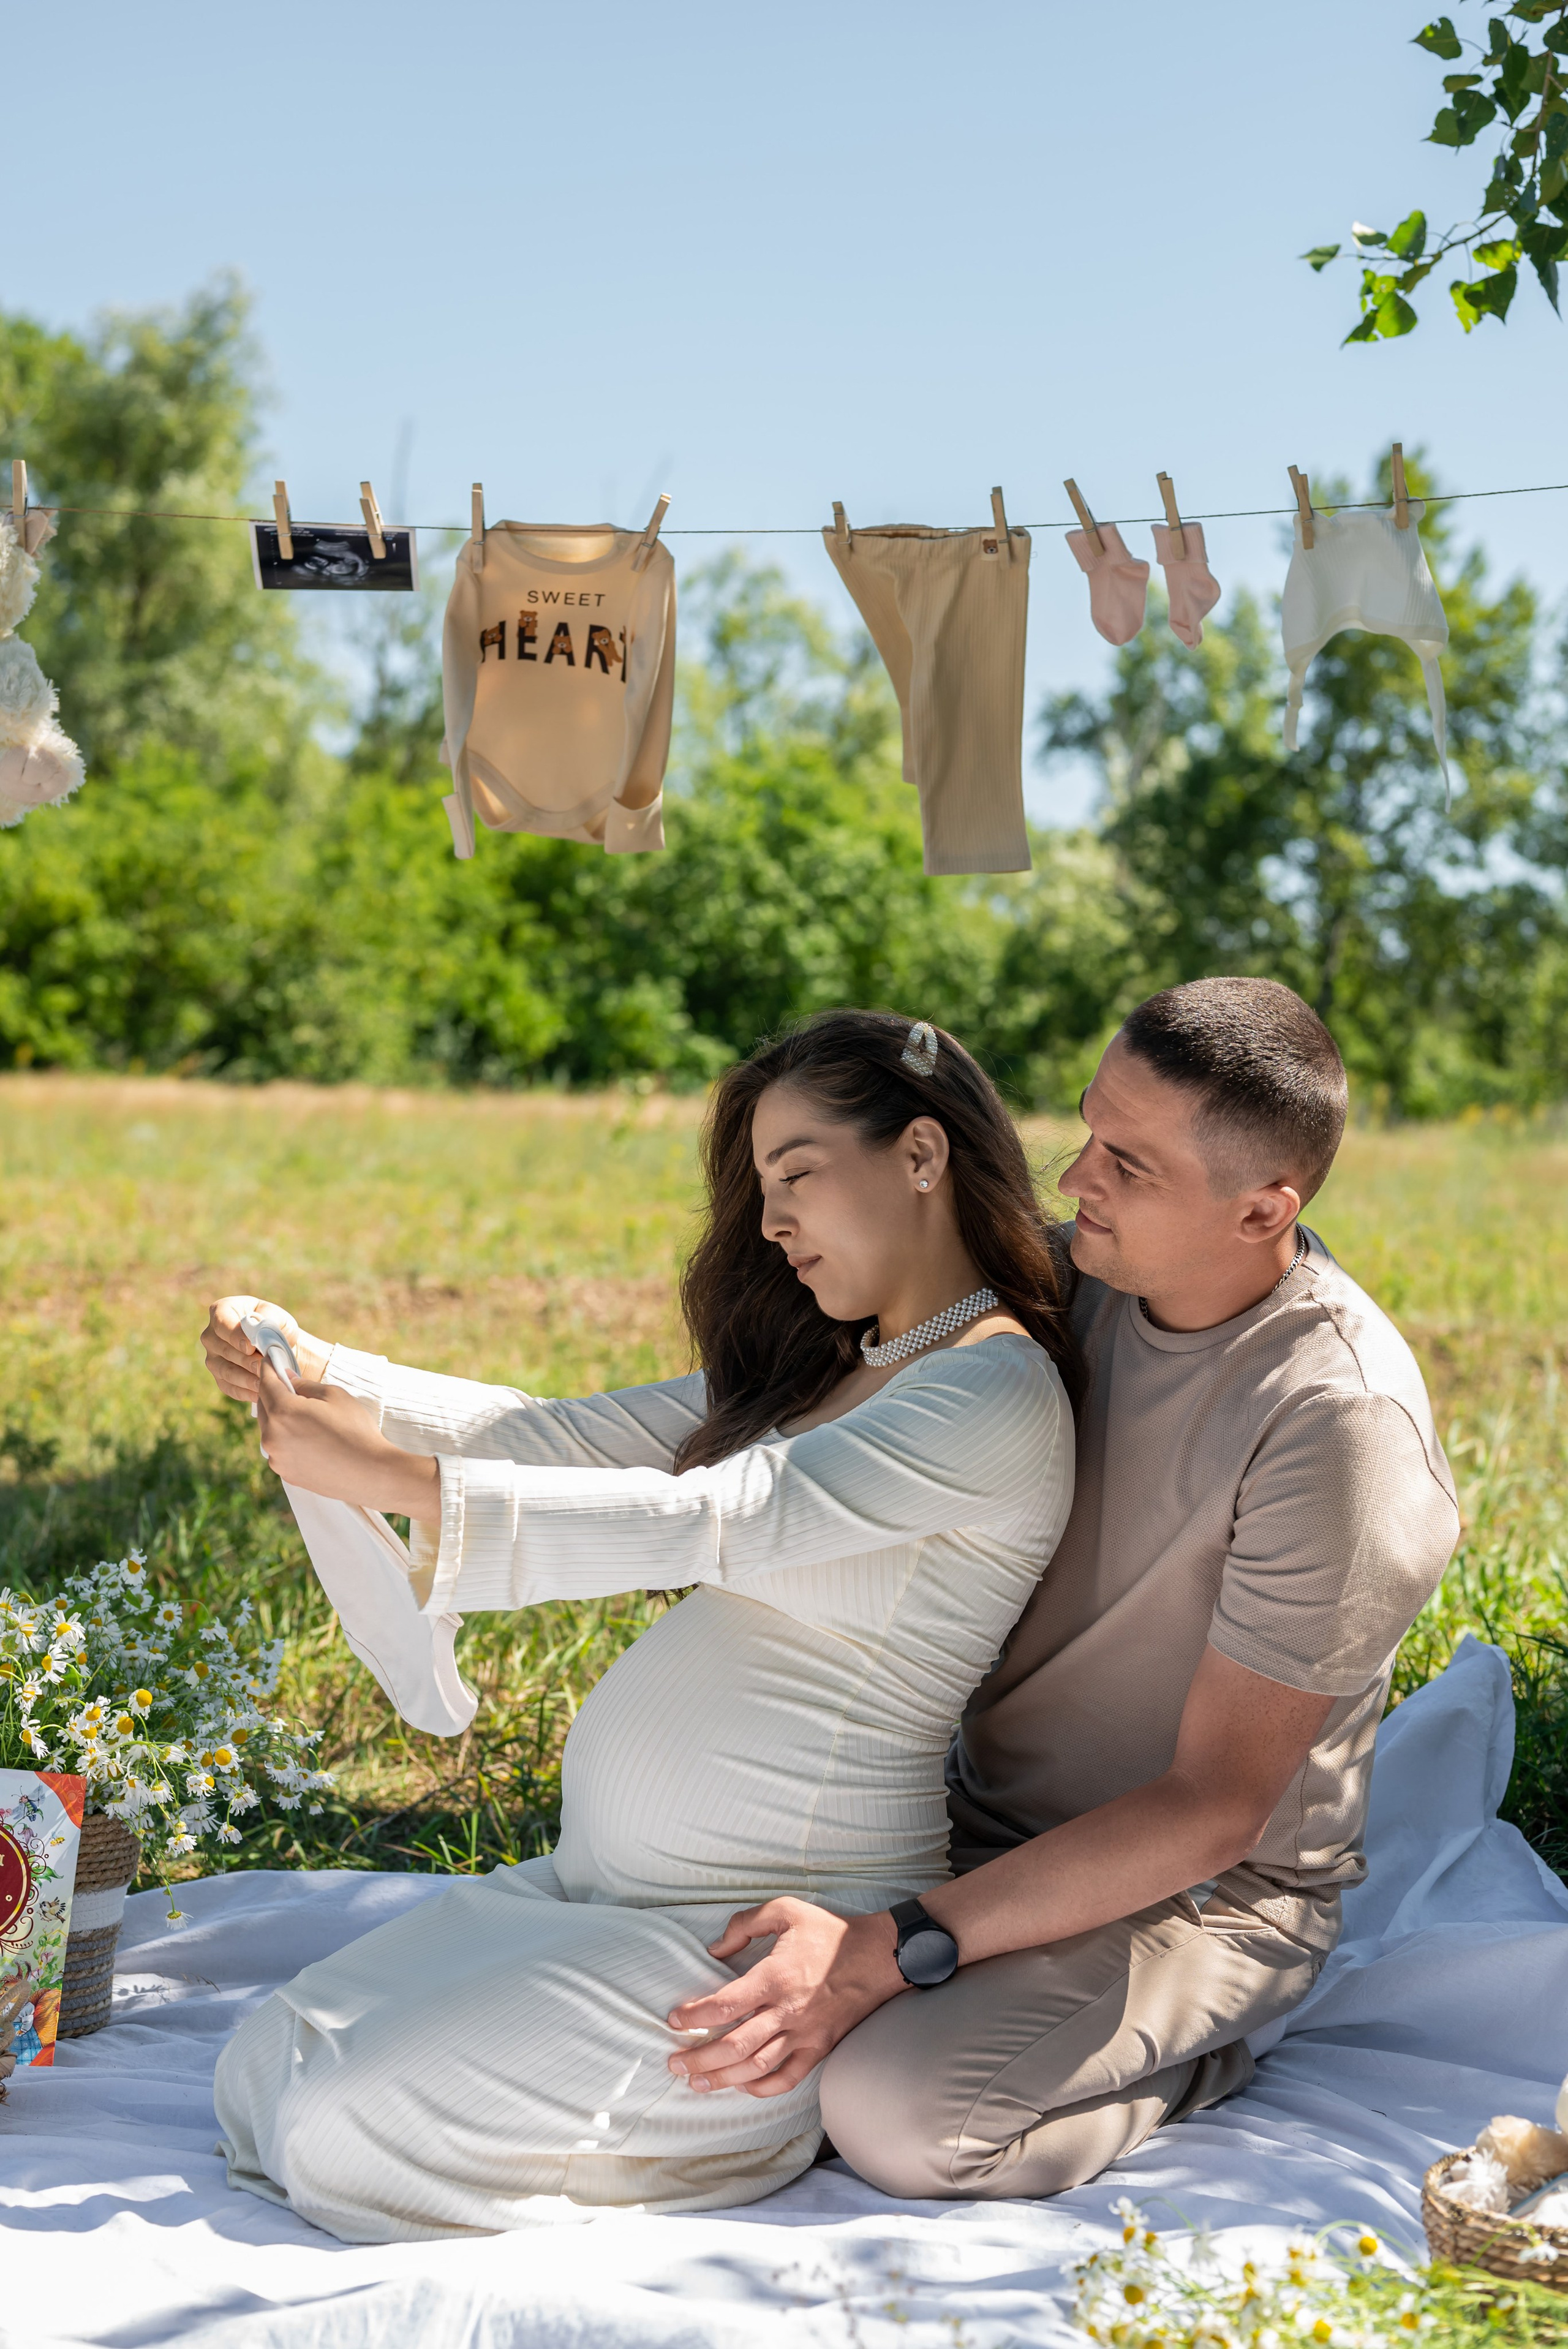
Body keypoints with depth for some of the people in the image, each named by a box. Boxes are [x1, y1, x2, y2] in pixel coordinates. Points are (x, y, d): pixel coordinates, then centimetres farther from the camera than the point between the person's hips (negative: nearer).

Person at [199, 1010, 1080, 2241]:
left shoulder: (998, 1388, -14)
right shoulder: (821, 1373, 15)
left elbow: (707, 1521, -23)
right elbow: (564, 1439, 12)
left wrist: (399, 1477, -26)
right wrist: (323, 1373, -1)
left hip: (762, 1929, -9)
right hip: (602, 1880, 9)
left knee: (352, 2138, -15)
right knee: (265, 2078, 4)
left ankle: (797, 2105, 0)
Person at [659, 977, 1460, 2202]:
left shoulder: (1340, 1422, -29)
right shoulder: (1073, 1279, -6)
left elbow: (1216, 1806, -27)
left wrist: (898, 1951, -32)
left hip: (1205, 1889, -7)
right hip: (987, 1810, 7)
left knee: (896, 2112, -29)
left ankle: (1194, 2054, -1)